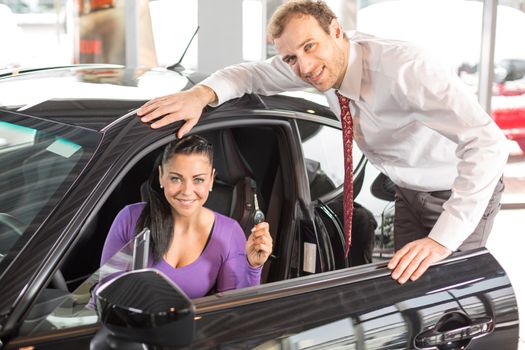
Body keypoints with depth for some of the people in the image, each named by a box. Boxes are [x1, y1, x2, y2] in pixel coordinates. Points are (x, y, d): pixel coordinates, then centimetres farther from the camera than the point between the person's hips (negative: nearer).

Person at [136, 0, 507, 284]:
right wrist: (203, 93, -28)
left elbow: (488, 142, -44)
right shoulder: (322, 61, -15)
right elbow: (253, 73, -4)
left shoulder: (402, 67, -36)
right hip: (410, 190, 6)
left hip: (462, 188, -6)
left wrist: (442, 239, -51)